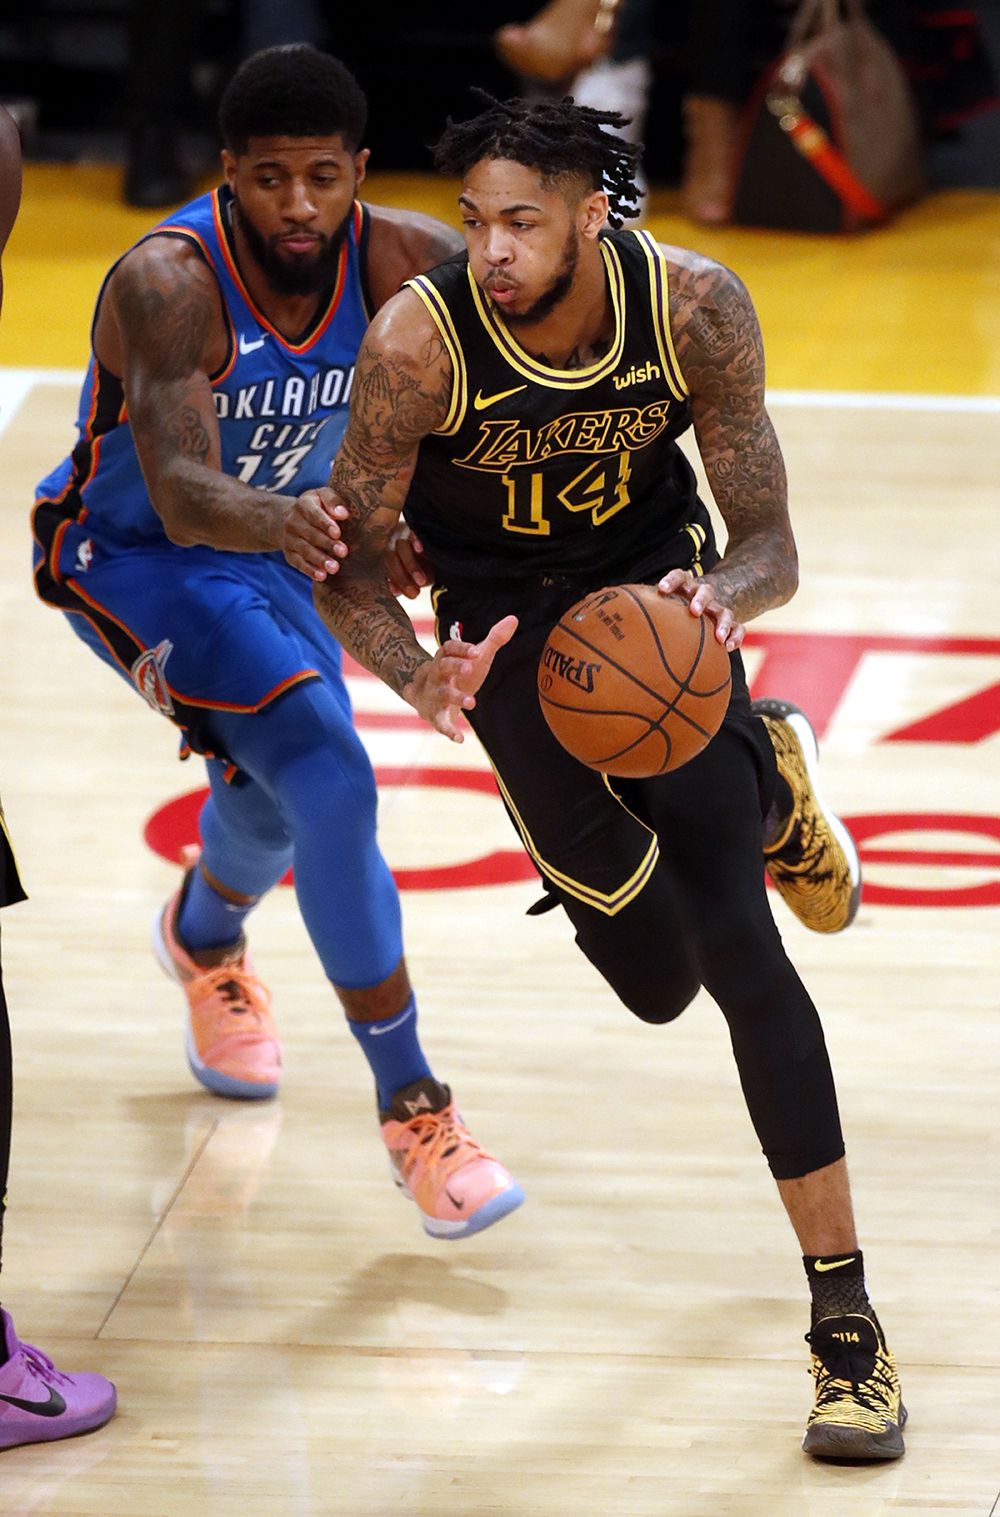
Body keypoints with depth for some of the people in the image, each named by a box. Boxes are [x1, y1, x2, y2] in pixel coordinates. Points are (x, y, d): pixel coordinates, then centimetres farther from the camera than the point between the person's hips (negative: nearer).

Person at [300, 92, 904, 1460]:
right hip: (507, 622, 0)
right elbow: (348, 567, -19)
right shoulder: (417, 342, -28)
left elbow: (769, 546, -17)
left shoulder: (696, 308, -25)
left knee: (739, 944, -14)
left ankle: (848, 1321, -5)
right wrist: (419, 677, -40)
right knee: (656, 980, 2)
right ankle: (766, 774, 39)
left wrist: (726, 593, -42)